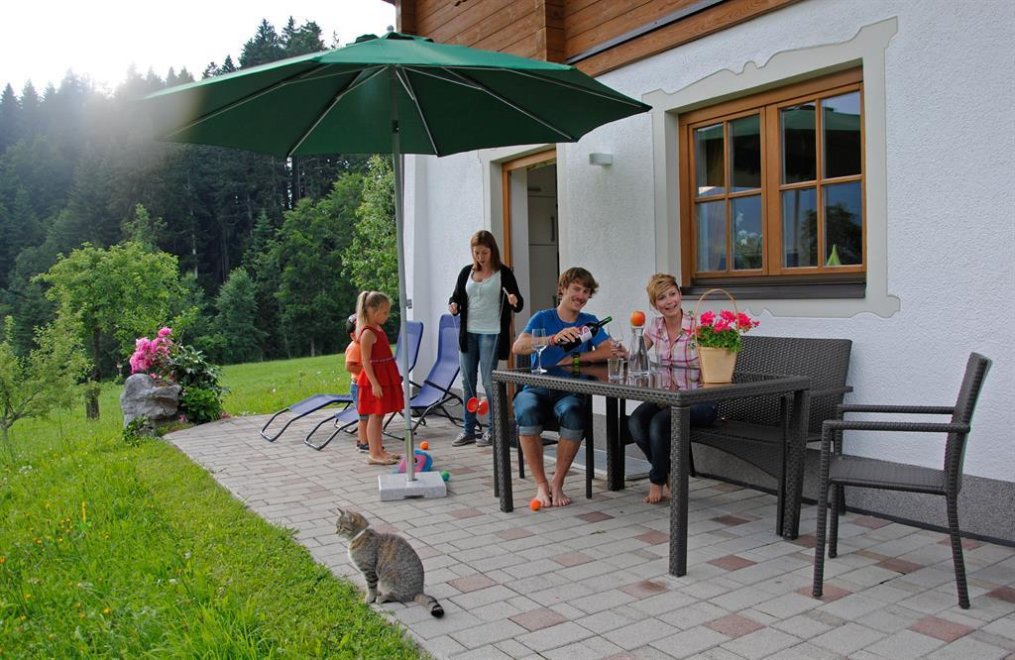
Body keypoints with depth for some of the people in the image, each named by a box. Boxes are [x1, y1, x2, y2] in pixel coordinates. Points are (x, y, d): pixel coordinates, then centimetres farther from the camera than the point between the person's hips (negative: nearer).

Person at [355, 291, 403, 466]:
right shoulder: (368, 333, -17)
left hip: (384, 378, 9)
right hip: (375, 379, -9)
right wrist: (374, 383, -25)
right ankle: (374, 454, 2)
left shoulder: (378, 328, 12)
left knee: (379, 416, 14)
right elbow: (366, 361, -21)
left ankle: (379, 450, 22)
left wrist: (393, 378, 22)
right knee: (375, 415, -4)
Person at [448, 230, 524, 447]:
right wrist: (453, 304, -7)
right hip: (468, 332, 5)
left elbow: (518, 305, -4)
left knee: (489, 381, -3)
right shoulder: (467, 272, 9)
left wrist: (514, 301, -27)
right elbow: (457, 296, 16)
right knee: (467, 381, 8)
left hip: (491, 333, -5)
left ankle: (493, 430, 9)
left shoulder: (503, 273, -3)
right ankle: (468, 429, 18)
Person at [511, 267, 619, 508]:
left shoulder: (589, 322, 12)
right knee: (527, 413, -35)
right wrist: (555, 338, -28)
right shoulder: (543, 318, 5)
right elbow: (517, 347, -14)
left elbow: (609, 351, -5)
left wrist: (573, 359, -12)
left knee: (572, 413, -34)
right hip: (537, 388, -1)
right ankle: (541, 485, -18)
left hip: (569, 391, 1)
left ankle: (557, 484, -15)